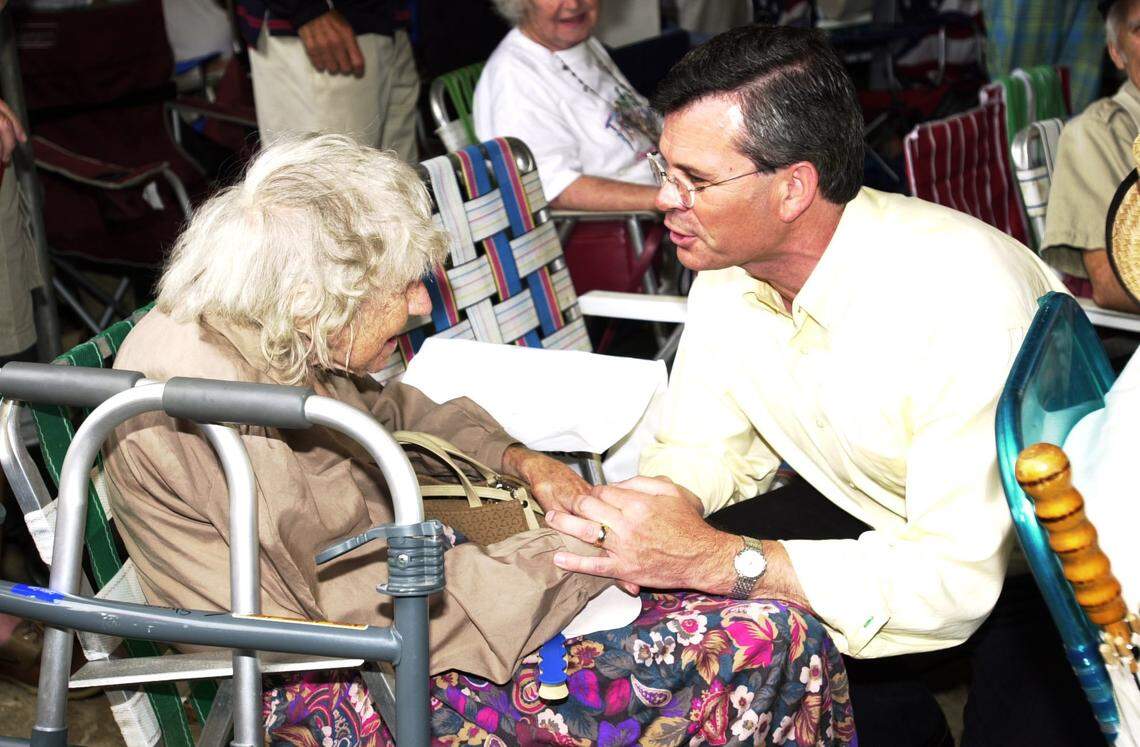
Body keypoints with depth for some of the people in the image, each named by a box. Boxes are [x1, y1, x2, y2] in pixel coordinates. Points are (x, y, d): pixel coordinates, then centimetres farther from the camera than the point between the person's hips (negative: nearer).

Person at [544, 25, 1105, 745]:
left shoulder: (963, 295, -34)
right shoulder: (729, 275, -10)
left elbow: (960, 577, -37)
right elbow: (705, 449, 1)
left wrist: (714, 558, -40)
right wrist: (655, 510, -23)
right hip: (881, 514, 7)